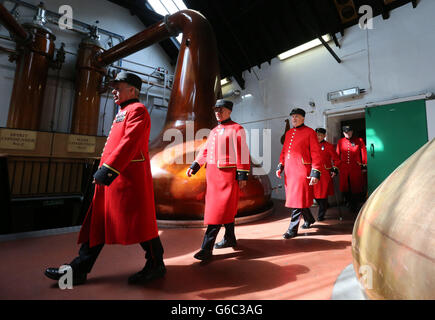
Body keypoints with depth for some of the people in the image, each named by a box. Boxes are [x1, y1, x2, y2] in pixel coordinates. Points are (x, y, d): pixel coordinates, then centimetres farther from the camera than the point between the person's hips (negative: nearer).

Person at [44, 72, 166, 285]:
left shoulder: (137, 110, -6)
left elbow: (129, 143, -21)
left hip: (130, 179, -10)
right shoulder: (123, 112, 24)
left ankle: (156, 266, 15)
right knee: (98, 222, 11)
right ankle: (78, 270, 22)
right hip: (112, 179, 10)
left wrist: (107, 169, -27)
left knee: (139, 223, -2)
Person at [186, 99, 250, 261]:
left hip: (228, 173, -7)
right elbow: (205, 150, 21)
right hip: (212, 173, 7)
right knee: (227, 208, 15)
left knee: (220, 209, -7)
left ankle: (207, 247, -5)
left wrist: (242, 175, -15)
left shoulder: (237, 129, -4)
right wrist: (194, 166, 13)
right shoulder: (214, 131, 18)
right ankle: (230, 239, 29)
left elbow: (242, 152, -10)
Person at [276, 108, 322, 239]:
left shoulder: (310, 132, -3)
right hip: (289, 171, 7)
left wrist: (315, 173, -15)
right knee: (293, 198, 15)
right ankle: (309, 219, 38)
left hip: (302, 171, -7)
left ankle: (293, 229, 5)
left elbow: (316, 154, -8)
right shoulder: (288, 133, 17)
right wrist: (280, 166, 12)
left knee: (298, 200, -5)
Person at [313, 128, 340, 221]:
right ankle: (324, 207, 36)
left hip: (325, 174, -4)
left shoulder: (329, 146, -2)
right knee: (315, 193, 7)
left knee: (323, 195, -2)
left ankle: (321, 215, 9)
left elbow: (336, 159, 2)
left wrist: (334, 170, -7)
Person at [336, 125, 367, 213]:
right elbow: (337, 155, 11)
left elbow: (364, 153, 4)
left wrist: (364, 165, -1)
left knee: (356, 187, 3)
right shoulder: (340, 141, 8)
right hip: (344, 168, 1)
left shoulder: (359, 140, 5)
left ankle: (355, 206, 19)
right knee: (345, 188, 3)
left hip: (356, 168, -1)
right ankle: (349, 204, 23)